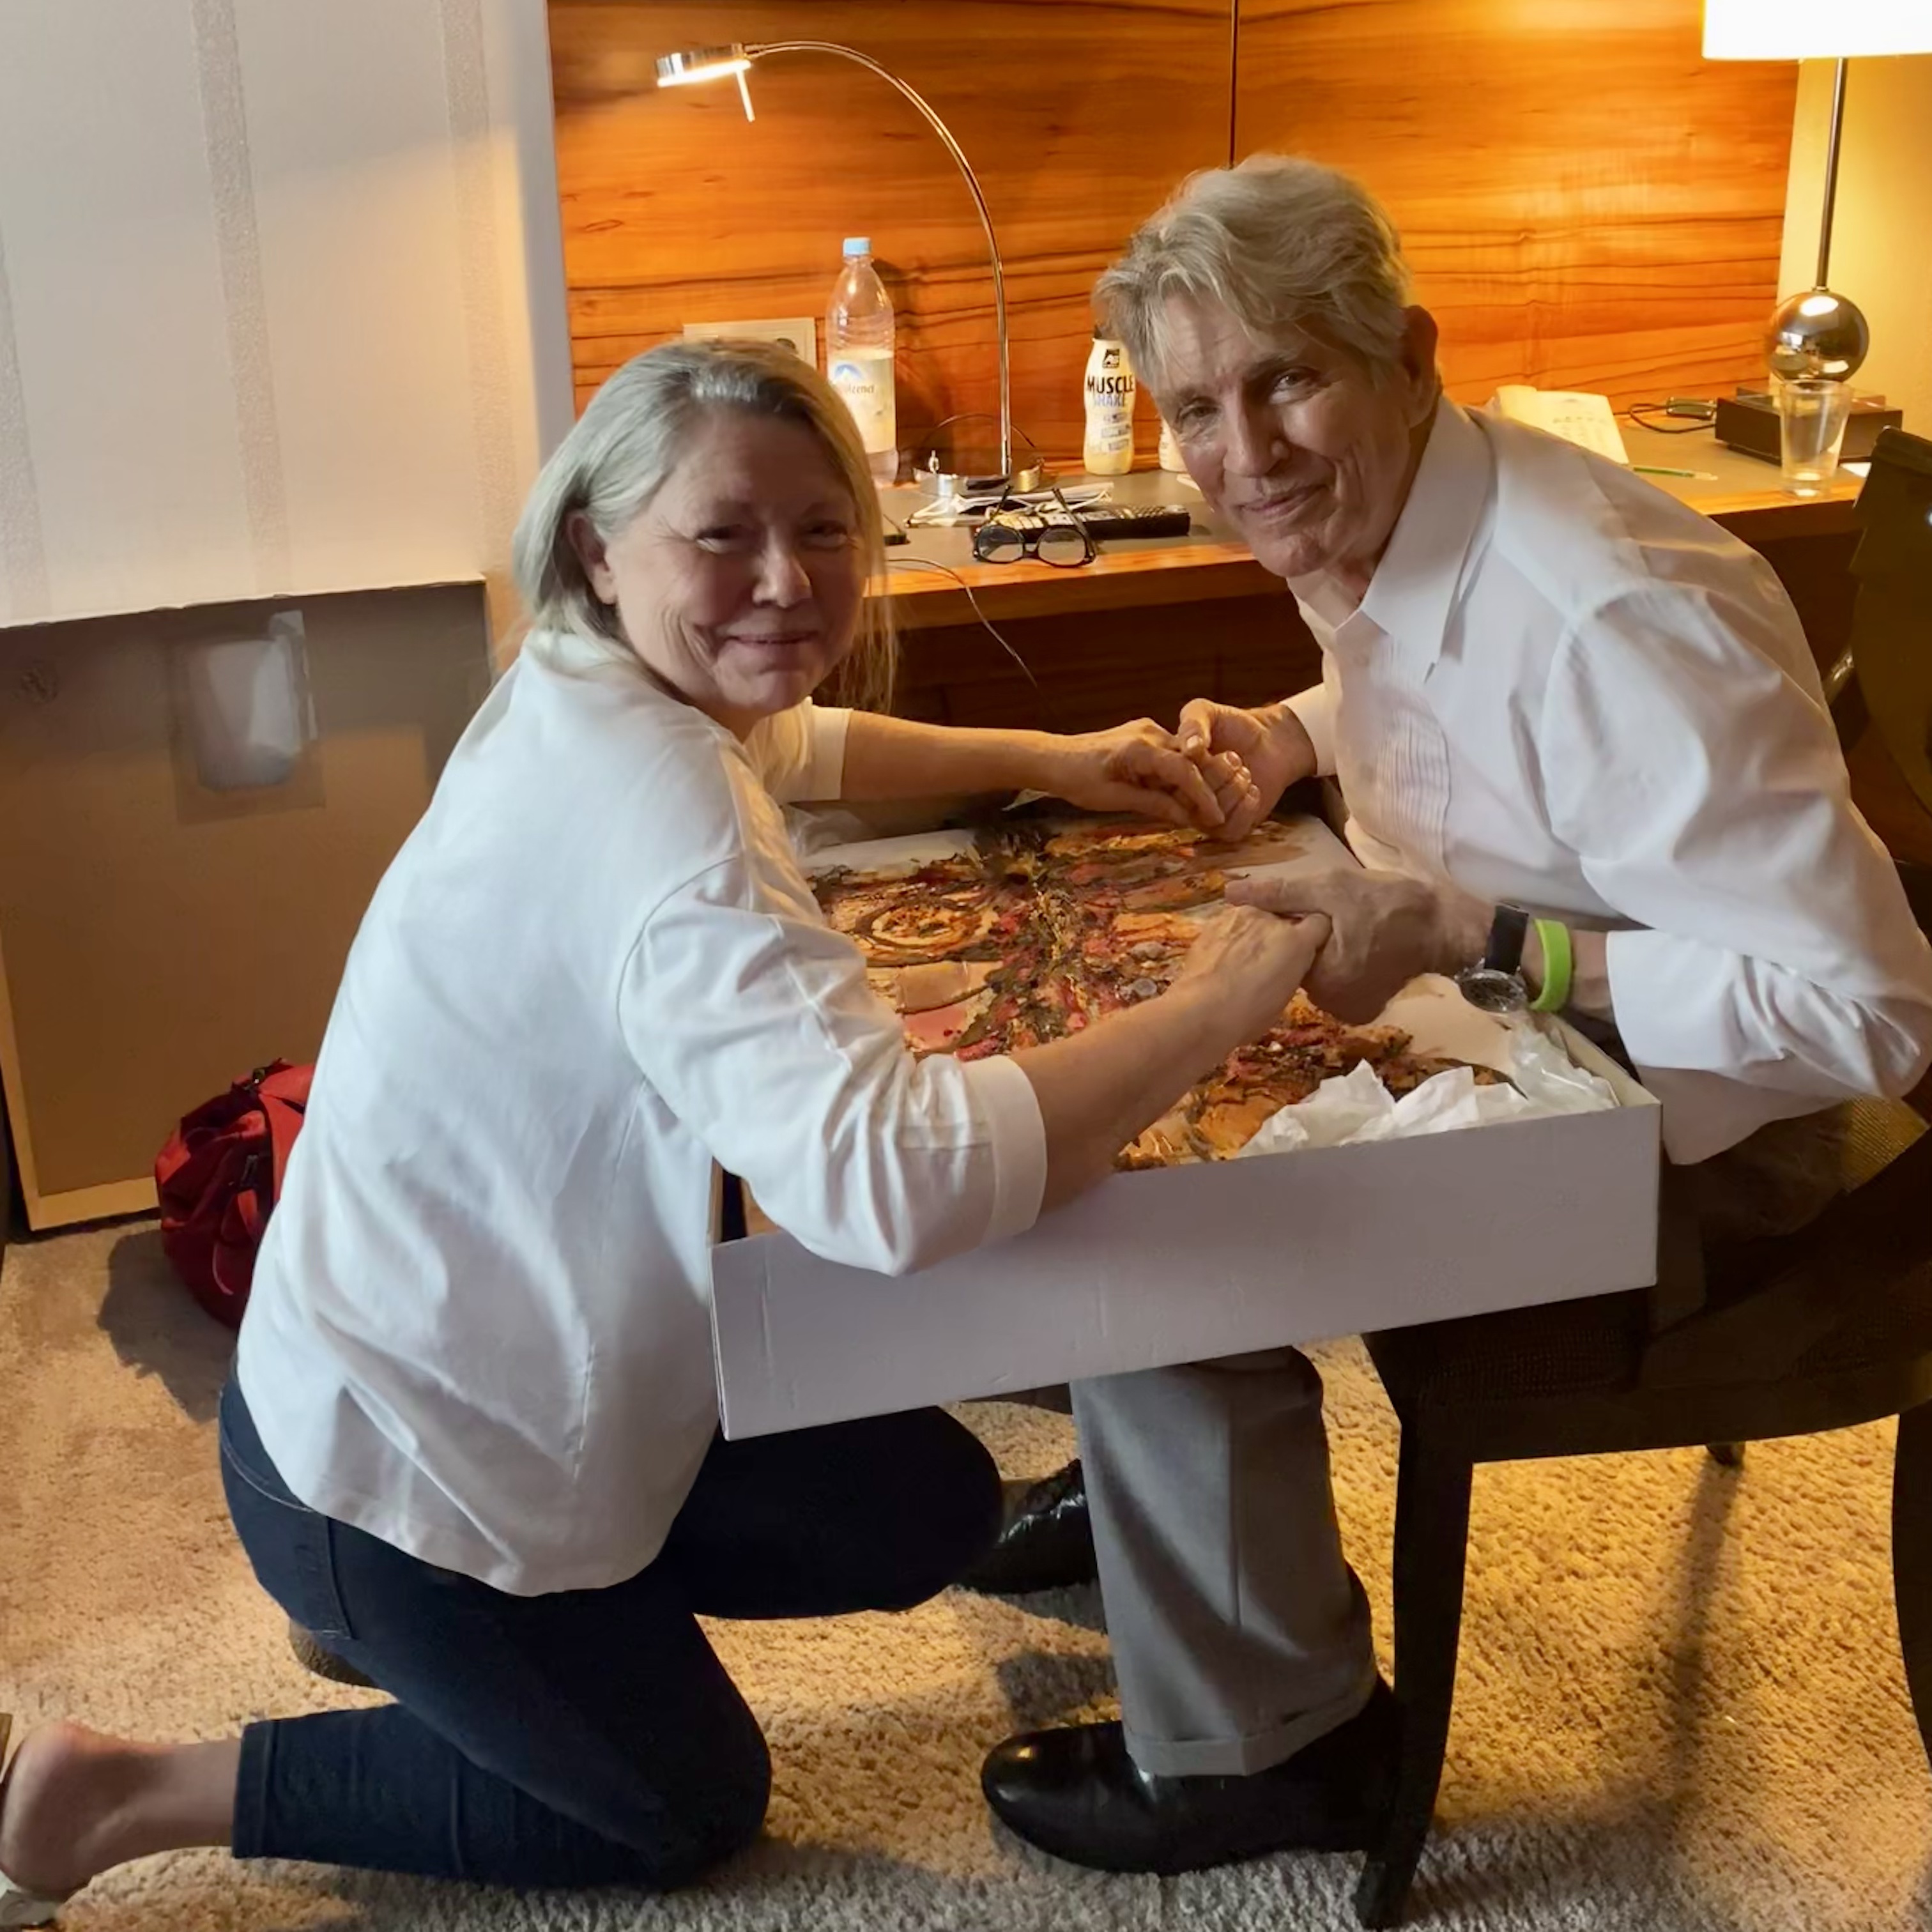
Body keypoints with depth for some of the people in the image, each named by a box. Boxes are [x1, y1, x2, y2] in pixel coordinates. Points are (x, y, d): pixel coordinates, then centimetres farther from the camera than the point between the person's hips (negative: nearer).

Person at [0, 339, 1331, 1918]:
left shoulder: (601, 698, -3)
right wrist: (1208, 1015, -35)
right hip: (390, 1451, -9)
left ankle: (385, 1601, 26)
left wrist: (1047, 761, 10)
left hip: (520, 1360, 9)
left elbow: (799, 746, 23)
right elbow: (893, 1179, -48)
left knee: (933, 1515, 12)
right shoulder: (658, 817, -34)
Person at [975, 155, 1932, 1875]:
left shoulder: (1616, 619, -32)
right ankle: (1158, 1490, 30)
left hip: (1671, 1135, -9)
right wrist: (1293, 736, -2)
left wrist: (1465, 940, -35)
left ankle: (1265, 1748, 4)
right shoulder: (1372, 534, -5)